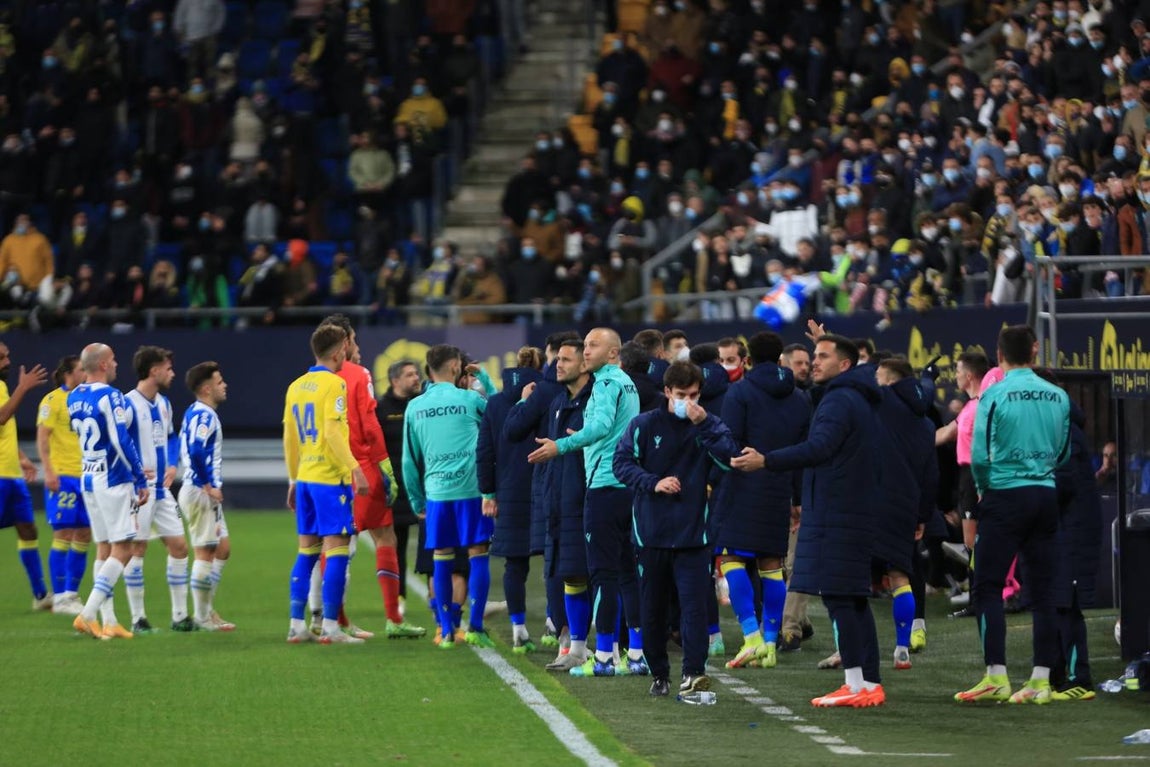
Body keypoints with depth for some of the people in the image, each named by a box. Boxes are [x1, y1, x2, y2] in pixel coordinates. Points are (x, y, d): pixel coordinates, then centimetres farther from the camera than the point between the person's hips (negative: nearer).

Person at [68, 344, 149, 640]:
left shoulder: (73, 398, 9)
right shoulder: (109, 397, -16)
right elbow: (122, 441, -20)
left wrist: (134, 470, 25)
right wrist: (140, 480, -13)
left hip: (88, 479, 8)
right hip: (113, 482, -8)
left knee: (105, 548, 12)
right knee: (122, 549, -5)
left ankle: (108, 622, 10)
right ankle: (88, 615, -14)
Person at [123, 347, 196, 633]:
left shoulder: (163, 404, 10)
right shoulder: (128, 405, -15)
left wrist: (172, 465, 9)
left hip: (161, 488, 8)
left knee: (179, 546, 6)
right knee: (137, 549, -3)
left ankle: (180, 616, 14)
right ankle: (138, 619, 4)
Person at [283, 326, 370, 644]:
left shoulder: (296, 387, 12)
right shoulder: (334, 383, -9)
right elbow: (333, 431, -19)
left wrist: (293, 480, 22)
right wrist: (355, 469, -19)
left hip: (304, 477, 8)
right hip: (331, 477, -8)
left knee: (307, 551, 11)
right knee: (337, 549, -5)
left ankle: (296, 626, 10)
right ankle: (330, 627, -8)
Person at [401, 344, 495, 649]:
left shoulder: (415, 407, 7)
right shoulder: (469, 400, -2)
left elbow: (409, 460, 11)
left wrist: (417, 501, 19)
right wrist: (484, 377, 21)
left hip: (435, 493, 3)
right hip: (471, 489, -3)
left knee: (442, 560, 7)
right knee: (478, 555, 2)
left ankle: (446, 631, 6)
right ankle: (474, 626, -3)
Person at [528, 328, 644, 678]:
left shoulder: (607, 382, -10)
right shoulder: (627, 383, 18)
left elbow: (601, 425, -25)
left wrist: (561, 446, -30)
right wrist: (585, 439, 33)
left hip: (605, 485, -9)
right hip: (629, 486, 9)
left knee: (603, 572, -7)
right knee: (629, 571, 10)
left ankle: (603, 657, -8)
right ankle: (637, 654, 10)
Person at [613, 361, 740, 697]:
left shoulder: (709, 426, 4)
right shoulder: (644, 425, 0)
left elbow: (730, 457, -11)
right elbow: (621, 463, -2)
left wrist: (704, 424, -18)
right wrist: (653, 483, -16)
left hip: (693, 533, -1)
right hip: (652, 531, 1)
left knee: (694, 604, -11)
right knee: (653, 607, 8)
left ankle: (693, 672, -16)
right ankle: (659, 673, 20)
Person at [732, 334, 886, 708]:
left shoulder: (839, 400, -12)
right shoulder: (862, 401, 20)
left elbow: (819, 448, -27)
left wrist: (766, 461, -34)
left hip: (833, 517, -10)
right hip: (858, 512, 10)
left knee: (837, 596, -10)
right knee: (855, 598, 11)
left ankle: (856, 684, -13)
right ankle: (870, 684, 12)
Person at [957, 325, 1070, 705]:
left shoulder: (995, 395, -9)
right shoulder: (1058, 397, 4)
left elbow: (980, 455, -10)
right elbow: (1064, 452, 12)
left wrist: (983, 488, 8)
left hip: (1005, 497, -4)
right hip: (1046, 496, 4)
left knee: (987, 587, 1)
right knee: (1043, 591, 6)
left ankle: (996, 677, -7)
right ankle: (1041, 679, 5)